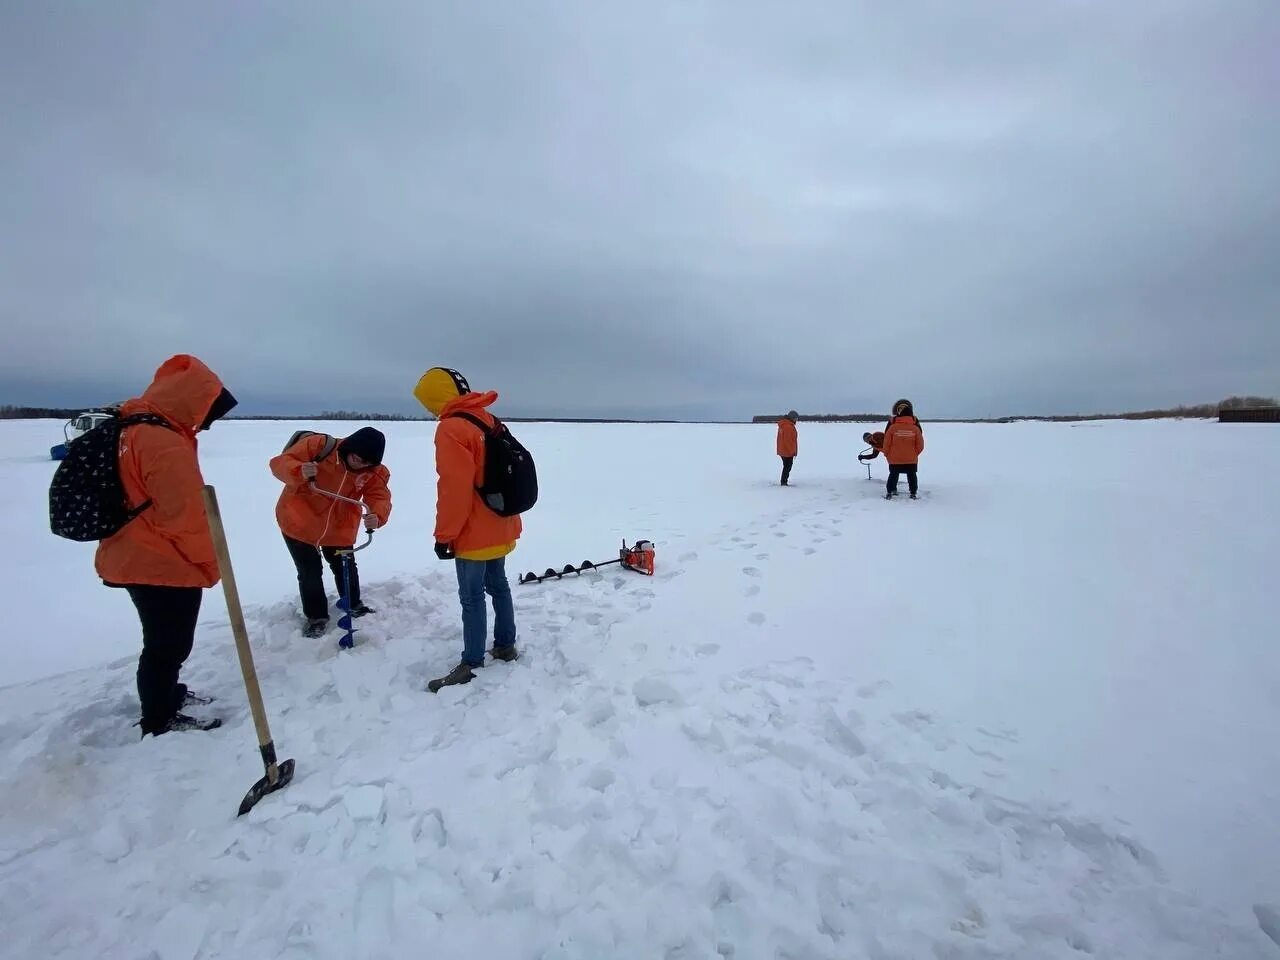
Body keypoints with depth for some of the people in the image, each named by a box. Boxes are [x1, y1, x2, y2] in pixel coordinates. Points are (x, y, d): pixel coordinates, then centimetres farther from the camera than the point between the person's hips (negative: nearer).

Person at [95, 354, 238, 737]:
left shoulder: (133, 429, 8)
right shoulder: (167, 445, -26)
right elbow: (184, 518, -25)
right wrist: (210, 564, -10)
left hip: (138, 559, 10)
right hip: (164, 566, -10)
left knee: (165, 641, 25)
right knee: (169, 645, 7)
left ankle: (166, 695, 42)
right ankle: (161, 720, 23)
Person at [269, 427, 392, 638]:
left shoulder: (375, 472, -16)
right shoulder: (318, 446, -26)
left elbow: (380, 497, -23)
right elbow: (279, 462, -22)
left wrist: (377, 515, -47)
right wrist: (299, 471, -46)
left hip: (338, 529, 3)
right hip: (298, 523, -3)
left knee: (345, 568, 16)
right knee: (310, 572, 2)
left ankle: (354, 604, 41)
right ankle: (316, 617, 24)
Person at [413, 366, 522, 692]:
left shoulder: (451, 429, -18)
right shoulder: (488, 420, 8)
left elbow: (454, 489, -22)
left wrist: (444, 535, -12)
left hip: (474, 534, -9)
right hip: (500, 527, 9)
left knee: (472, 596, 2)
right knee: (497, 584, 18)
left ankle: (472, 664, 13)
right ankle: (506, 645, 31)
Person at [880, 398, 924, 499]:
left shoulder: (892, 427, -13)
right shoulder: (915, 428, -8)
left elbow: (886, 443, -6)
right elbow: (920, 445, -2)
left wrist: (886, 454, 9)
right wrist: (915, 454, 14)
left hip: (894, 459, 0)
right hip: (911, 460, 1)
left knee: (893, 475, 12)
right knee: (912, 476, 13)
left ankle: (889, 493, 13)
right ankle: (913, 493, 17)